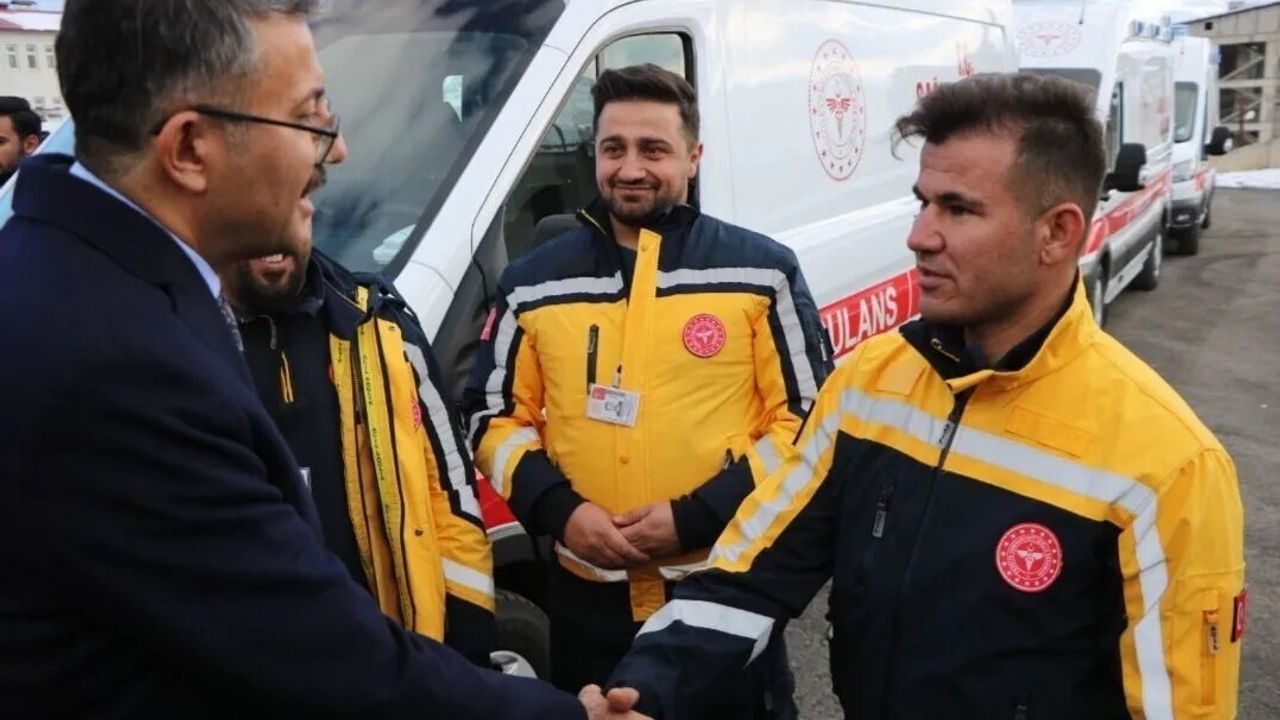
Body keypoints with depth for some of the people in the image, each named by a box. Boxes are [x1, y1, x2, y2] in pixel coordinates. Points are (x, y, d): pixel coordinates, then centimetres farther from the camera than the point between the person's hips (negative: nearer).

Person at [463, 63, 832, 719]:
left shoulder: (762, 272, -3)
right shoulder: (534, 284, 4)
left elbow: (808, 420, -4)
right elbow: (495, 419, 9)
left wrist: (698, 515, -14)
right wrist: (558, 509, -8)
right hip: (587, 595, 3)